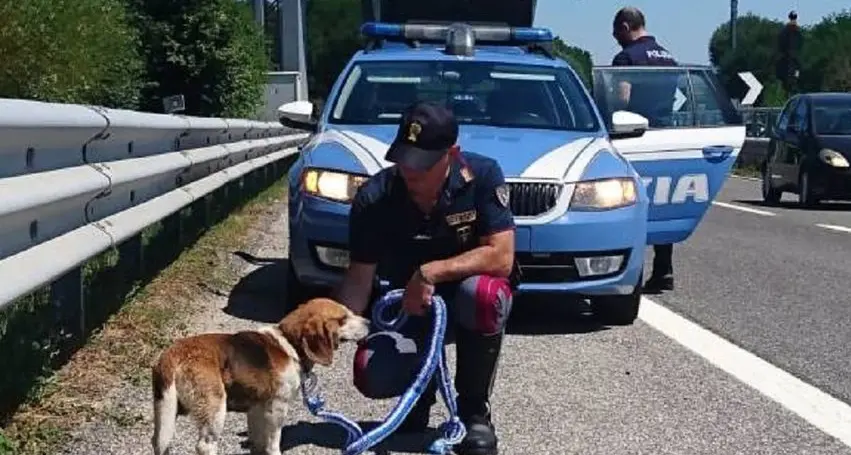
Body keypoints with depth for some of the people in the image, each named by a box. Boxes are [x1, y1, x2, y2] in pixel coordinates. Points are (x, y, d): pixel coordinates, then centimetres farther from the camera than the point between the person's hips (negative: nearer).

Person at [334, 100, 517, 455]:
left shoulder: (482, 176, -21)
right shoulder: (373, 198, -17)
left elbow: (501, 258, -26)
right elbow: (359, 278, -13)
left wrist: (432, 272, -33)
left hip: (465, 304, -1)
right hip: (407, 309, 1)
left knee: (482, 293, -38)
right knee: (371, 375, -27)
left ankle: (474, 410, -13)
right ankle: (422, 384, 12)